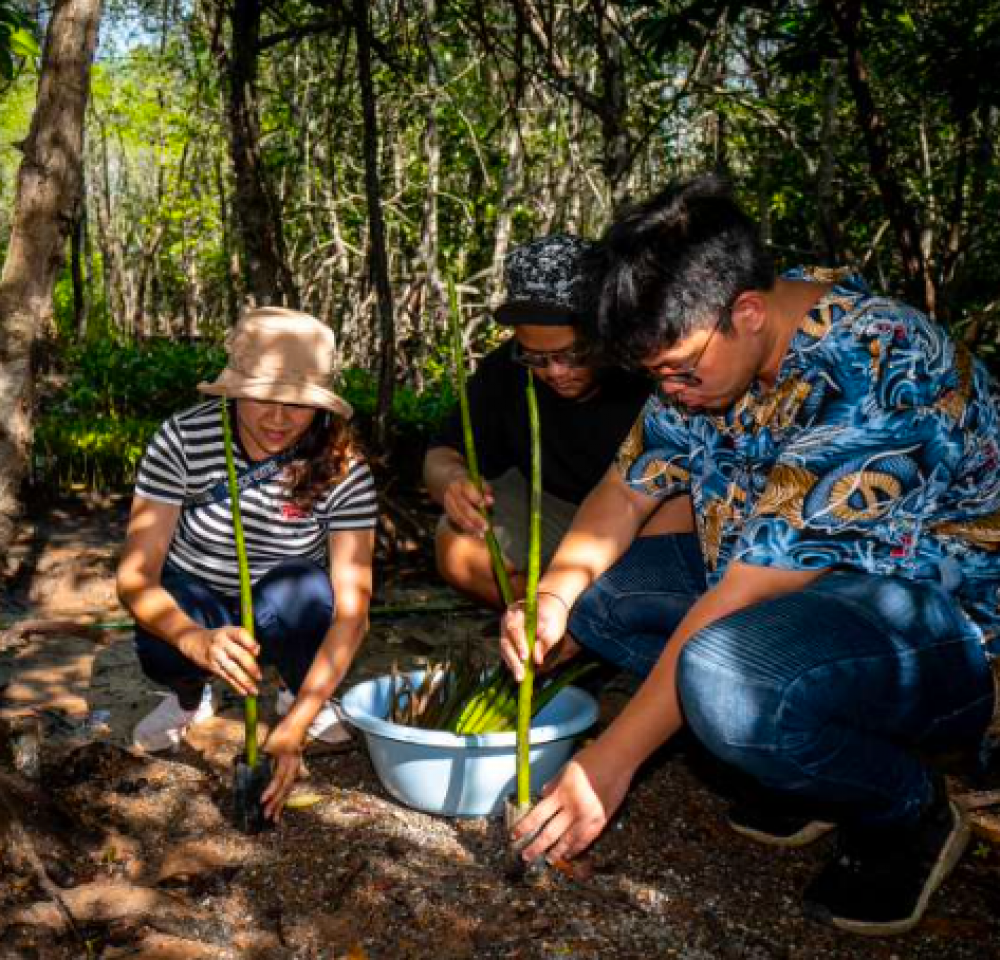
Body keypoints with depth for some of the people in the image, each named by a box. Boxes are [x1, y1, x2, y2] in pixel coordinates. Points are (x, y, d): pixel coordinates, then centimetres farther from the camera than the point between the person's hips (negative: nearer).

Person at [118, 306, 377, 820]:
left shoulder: (341, 466, -24)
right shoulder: (183, 439, -25)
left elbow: (351, 608, -27)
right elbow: (135, 575, -27)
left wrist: (292, 729, -38)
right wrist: (198, 641, -50)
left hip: (284, 604, 0)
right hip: (193, 599, 0)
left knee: (303, 593, -34)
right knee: (162, 651, -32)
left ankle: (297, 695, 0)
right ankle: (190, 695, 6)